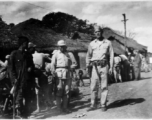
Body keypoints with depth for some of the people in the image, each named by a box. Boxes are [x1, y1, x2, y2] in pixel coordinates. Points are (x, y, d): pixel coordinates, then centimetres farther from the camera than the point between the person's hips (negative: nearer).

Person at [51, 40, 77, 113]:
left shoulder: (69, 54, 17)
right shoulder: (56, 54, 11)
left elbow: (74, 63, 16)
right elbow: (53, 64, 3)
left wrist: (71, 68, -2)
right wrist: (54, 72, -10)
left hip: (67, 74, 3)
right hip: (59, 73, -2)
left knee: (67, 91, 3)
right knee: (59, 90, -5)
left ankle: (65, 107, 12)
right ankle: (59, 107, 2)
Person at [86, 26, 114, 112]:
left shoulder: (108, 43, 6)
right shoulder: (92, 44, 10)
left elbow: (111, 55, 4)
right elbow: (88, 55, 17)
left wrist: (111, 67, -3)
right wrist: (87, 64, 3)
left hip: (104, 66, -1)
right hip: (95, 67, 2)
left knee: (104, 86, 1)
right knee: (93, 86, 0)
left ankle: (103, 105, 10)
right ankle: (93, 105, 9)